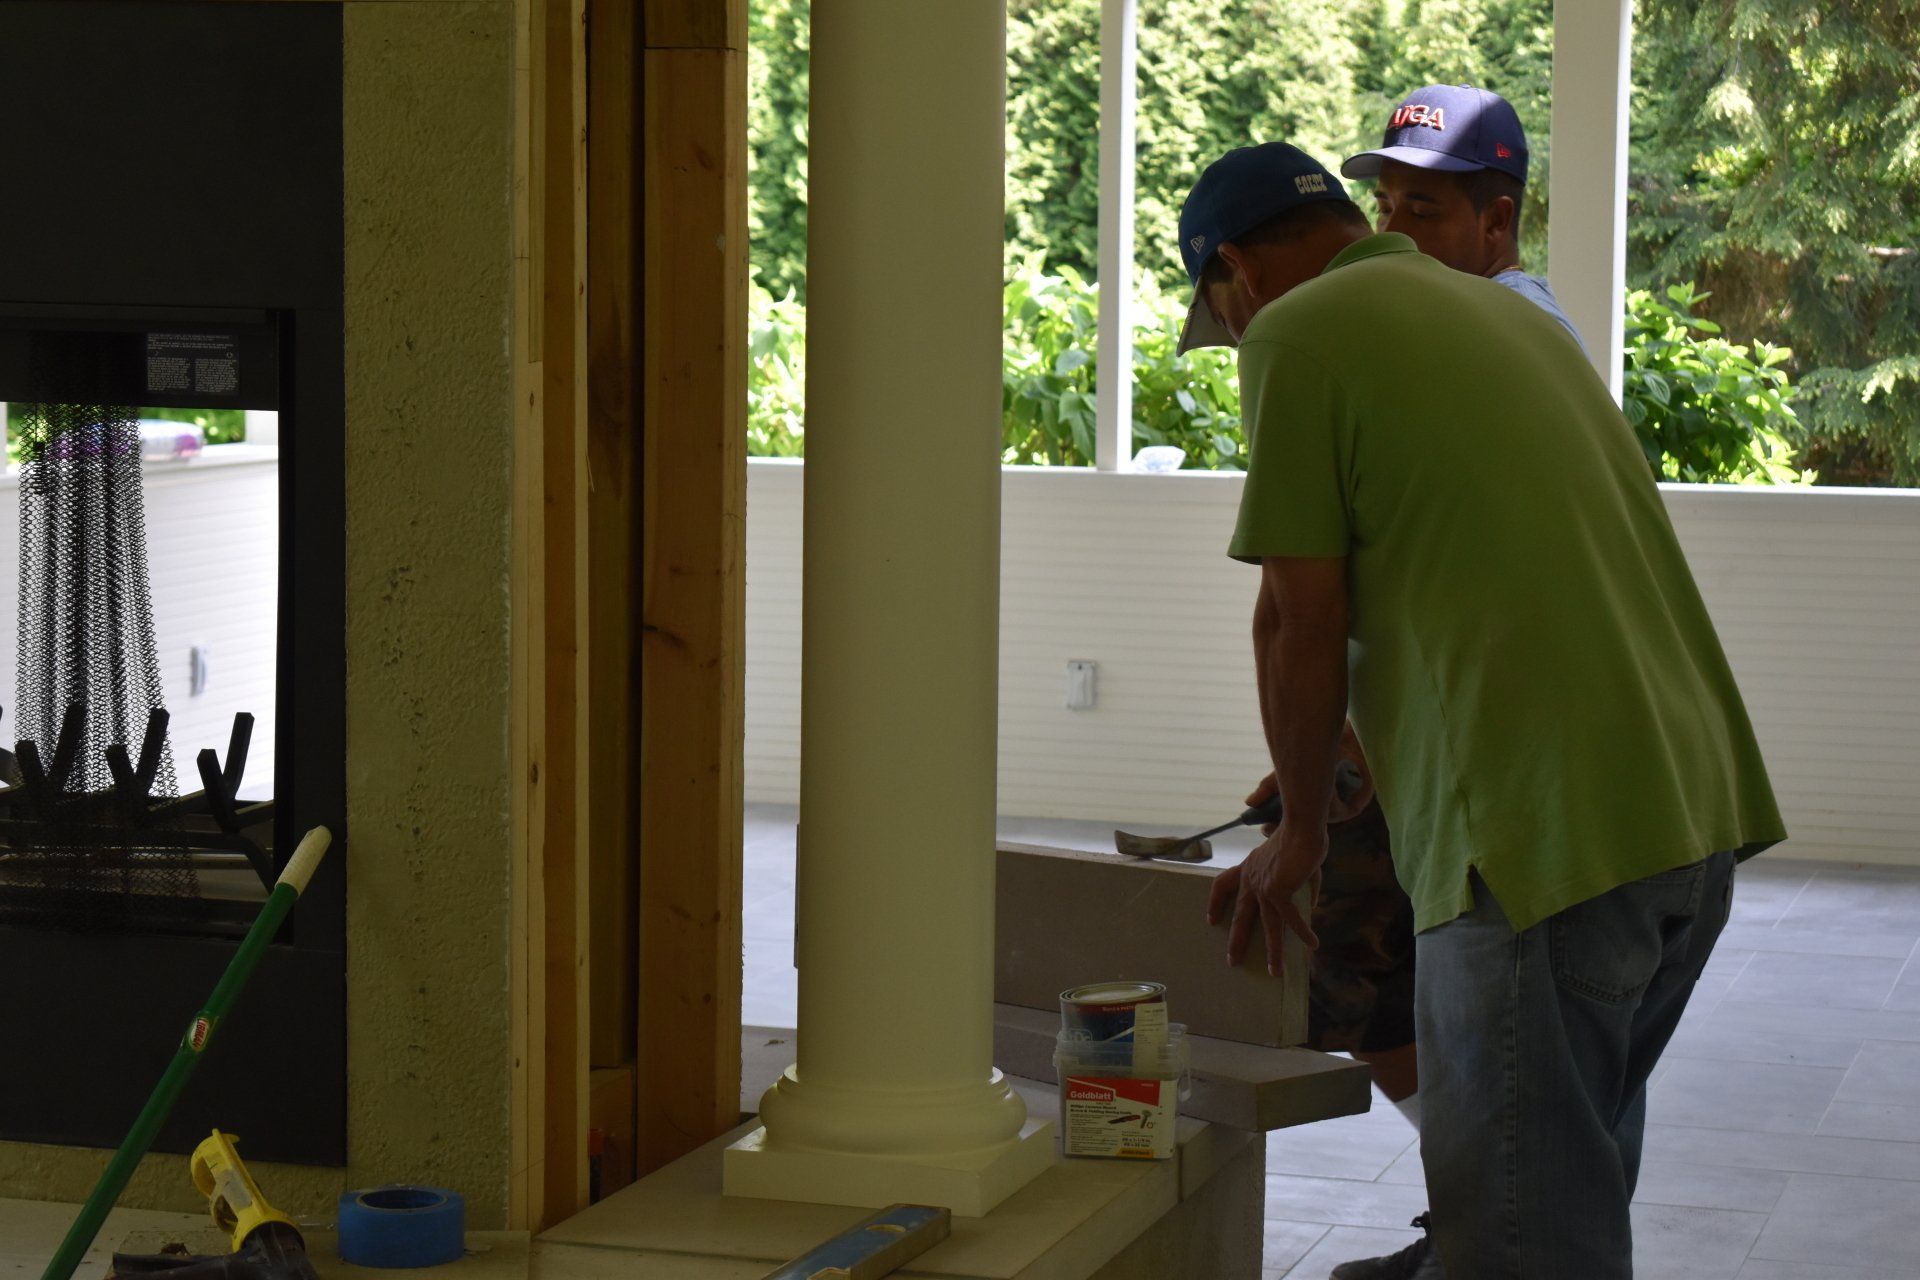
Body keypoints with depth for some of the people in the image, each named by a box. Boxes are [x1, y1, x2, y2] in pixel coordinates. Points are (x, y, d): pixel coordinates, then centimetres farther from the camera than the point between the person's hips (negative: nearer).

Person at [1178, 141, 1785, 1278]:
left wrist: (1300, 834, 9)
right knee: (1586, 1174, 21)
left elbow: (1302, 621, -4)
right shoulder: (1513, 314, 23)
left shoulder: (1297, 331, -2)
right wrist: (1341, 761, 38)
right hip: (1697, 805, 9)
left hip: (1546, 831, -9)